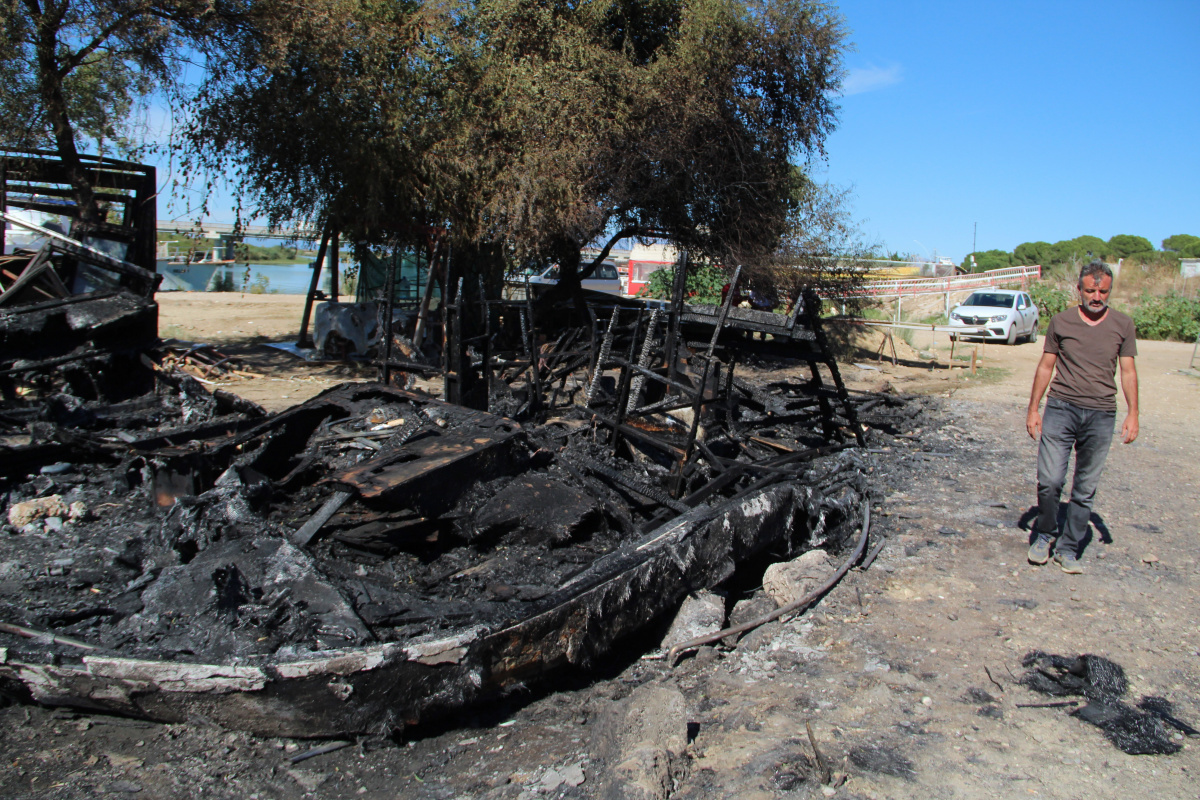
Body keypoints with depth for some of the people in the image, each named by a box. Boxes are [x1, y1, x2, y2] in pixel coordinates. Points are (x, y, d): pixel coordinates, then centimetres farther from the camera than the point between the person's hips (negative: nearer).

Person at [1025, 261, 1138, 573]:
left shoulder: (1123, 325, 7)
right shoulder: (1061, 321, 5)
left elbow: (1128, 371, 10)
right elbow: (1046, 366, 10)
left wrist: (1133, 414, 2)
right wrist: (1033, 409, 7)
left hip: (1101, 415, 1)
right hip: (1060, 409, -1)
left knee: (1085, 489, 5)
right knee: (1049, 480, -10)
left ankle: (1067, 549, 17)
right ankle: (1044, 534, 14)